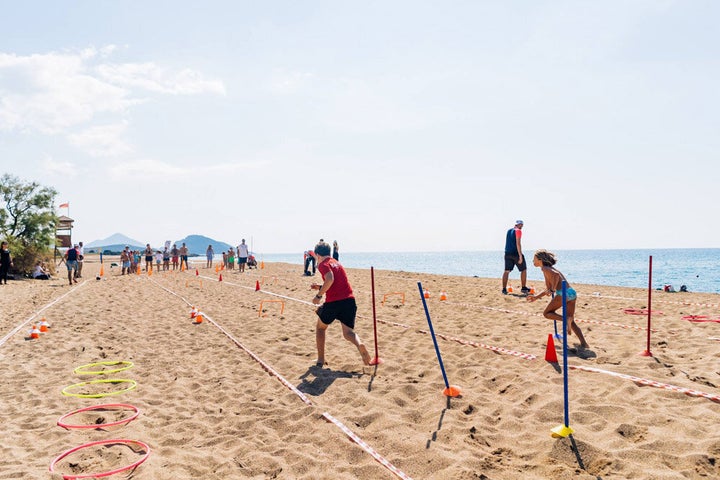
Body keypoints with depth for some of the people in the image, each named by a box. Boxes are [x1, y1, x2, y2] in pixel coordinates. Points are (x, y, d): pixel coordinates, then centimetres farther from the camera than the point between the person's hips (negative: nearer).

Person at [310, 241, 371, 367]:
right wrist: (320, 287, 32)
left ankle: (320, 360, 18)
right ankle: (359, 345, -30)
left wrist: (319, 295, -11)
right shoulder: (336, 263, 25)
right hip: (349, 300, 6)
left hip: (333, 302, -6)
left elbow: (330, 279, -19)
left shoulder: (323, 264, 1)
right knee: (348, 333, 4)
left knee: (320, 328, 19)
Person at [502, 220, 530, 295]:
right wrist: (520, 256, -18)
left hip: (508, 253, 7)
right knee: (523, 270, 8)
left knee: (507, 271, 4)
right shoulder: (518, 231, -8)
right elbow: (518, 243, -17)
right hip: (516, 253, -6)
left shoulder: (509, 231, 14)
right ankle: (524, 288, 11)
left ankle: (504, 289, -2)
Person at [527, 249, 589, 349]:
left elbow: (556, 274, -23)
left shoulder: (545, 269, 0)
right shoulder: (550, 268, 28)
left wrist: (553, 289, -14)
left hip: (562, 293, -8)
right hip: (572, 293, 9)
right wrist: (536, 297, 37)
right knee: (572, 322, 14)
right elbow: (548, 289, 35)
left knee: (547, 313, 12)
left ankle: (566, 319, -14)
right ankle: (583, 343, -3)